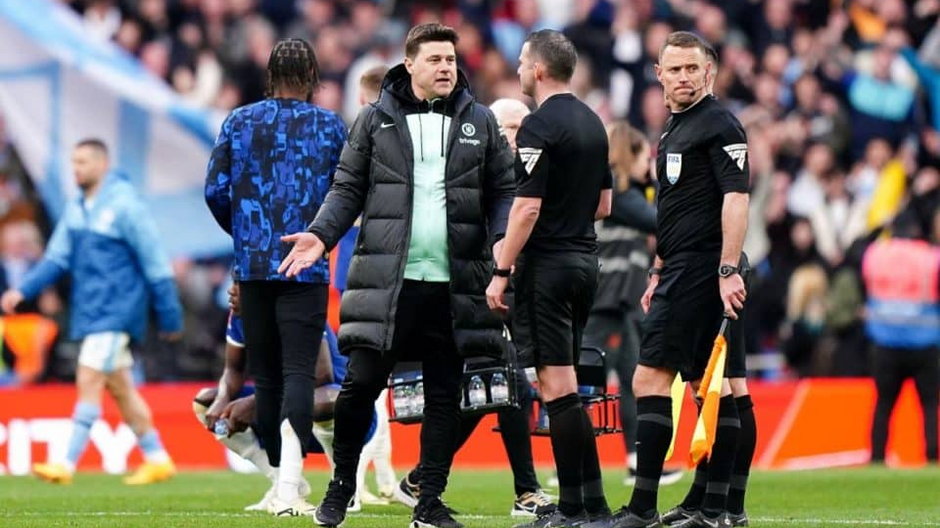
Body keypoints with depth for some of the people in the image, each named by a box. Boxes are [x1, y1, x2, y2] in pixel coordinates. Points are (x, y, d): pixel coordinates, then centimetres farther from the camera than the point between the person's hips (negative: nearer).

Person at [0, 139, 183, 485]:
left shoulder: (125, 206, -12)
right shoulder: (76, 210, 11)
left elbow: (155, 264, -10)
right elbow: (57, 258, 11)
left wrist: (169, 319, -9)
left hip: (116, 311, -8)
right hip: (90, 312, 8)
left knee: (89, 380, -13)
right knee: (120, 388, 11)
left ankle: (68, 465, -15)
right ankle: (157, 459, 20)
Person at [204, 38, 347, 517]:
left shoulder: (238, 122, 5)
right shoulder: (331, 127, 1)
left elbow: (215, 190, 2)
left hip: (253, 264, 2)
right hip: (306, 267, -2)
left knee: (266, 376, 11)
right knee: (298, 372, -8)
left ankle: (280, 482, 18)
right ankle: (289, 485, -27)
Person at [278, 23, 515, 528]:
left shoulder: (479, 123, 10)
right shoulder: (375, 120, 6)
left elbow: (503, 191, 10)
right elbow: (348, 189, 8)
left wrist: (502, 239, -8)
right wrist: (321, 235, -6)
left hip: (453, 285, 2)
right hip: (386, 279, -2)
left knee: (445, 395, 5)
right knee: (361, 384, -3)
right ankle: (341, 486, 15)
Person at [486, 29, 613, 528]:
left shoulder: (539, 127, -13)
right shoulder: (592, 122, 13)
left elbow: (528, 208, -18)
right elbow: (604, 204, 19)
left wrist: (501, 272, -14)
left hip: (546, 267, -9)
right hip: (584, 260, 9)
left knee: (557, 386, -6)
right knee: (566, 386, 14)